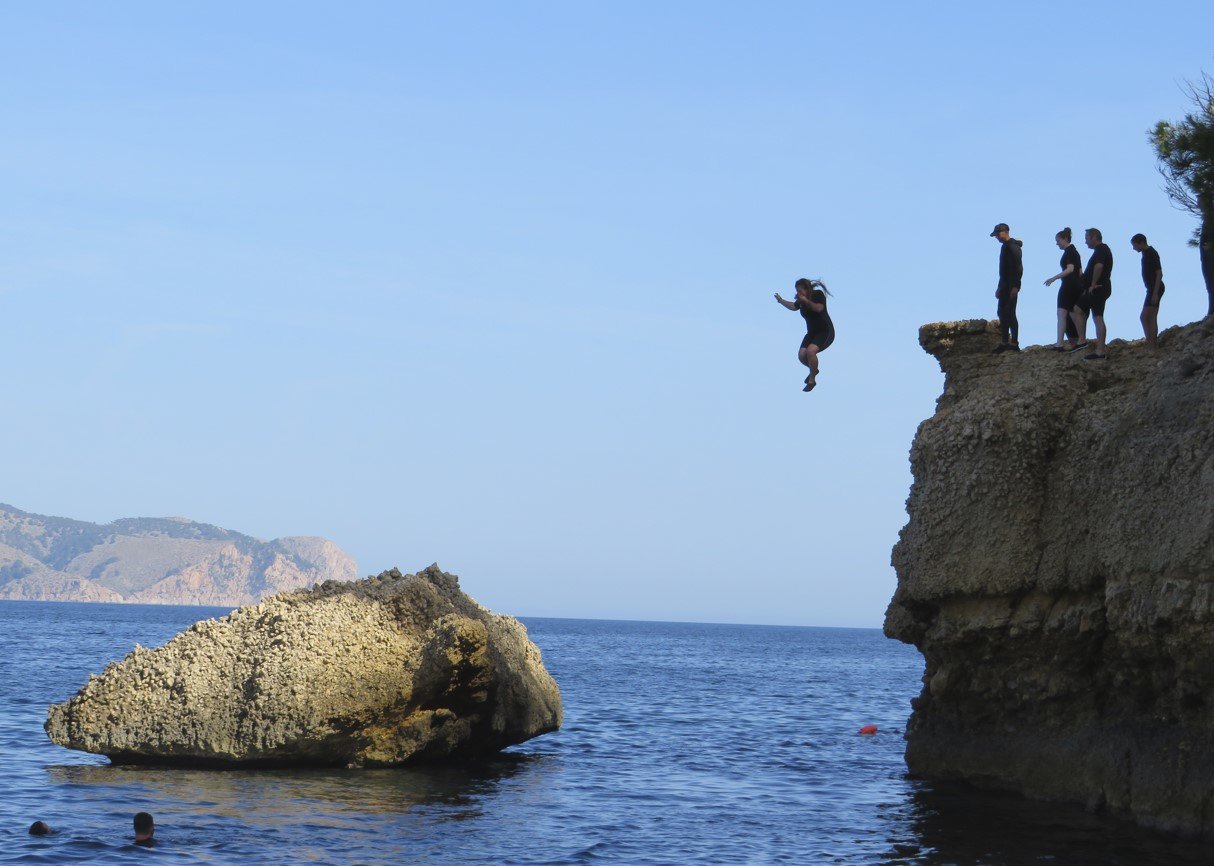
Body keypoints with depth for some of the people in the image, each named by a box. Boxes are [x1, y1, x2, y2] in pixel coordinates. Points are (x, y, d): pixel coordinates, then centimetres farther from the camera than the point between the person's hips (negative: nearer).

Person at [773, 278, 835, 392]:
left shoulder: (818, 294, -13)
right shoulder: (801, 300, 3)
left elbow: (819, 308, -27)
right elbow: (794, 306, 23)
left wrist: (806, 301, -31)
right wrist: (781, 301, 11)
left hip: (825, 332, -7)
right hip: (812, 332, 7)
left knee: (810, 351, -30)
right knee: (801, 355, -12)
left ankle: (812, 380, -14)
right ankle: (813, 370, 21)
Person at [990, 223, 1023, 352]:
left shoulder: (1012, 247, -14)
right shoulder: (1005, 247, 18)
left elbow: (1018, 267, -21)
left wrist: (1015, 286, -26)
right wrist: (1000, 287, 24)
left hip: (1011, 287, -10)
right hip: (1005, 286, 10)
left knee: (1009, 313, -10)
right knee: (1002, 313, 11)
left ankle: (1014, 343, -10)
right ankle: (1004, 343, 16)